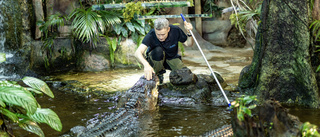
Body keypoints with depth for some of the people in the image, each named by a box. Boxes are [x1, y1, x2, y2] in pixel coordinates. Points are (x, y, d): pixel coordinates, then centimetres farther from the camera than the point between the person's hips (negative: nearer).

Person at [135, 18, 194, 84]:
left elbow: (188, 44, -5)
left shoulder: (176, 30, -21)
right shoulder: (151, 35, -30)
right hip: (155, 59, -1)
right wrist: (146, 65, -59)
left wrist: (189, 33, -26)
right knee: (158, 50, -36)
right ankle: (158, 74, -10)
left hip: (172, 58, 2)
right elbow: (138, 53, -40)